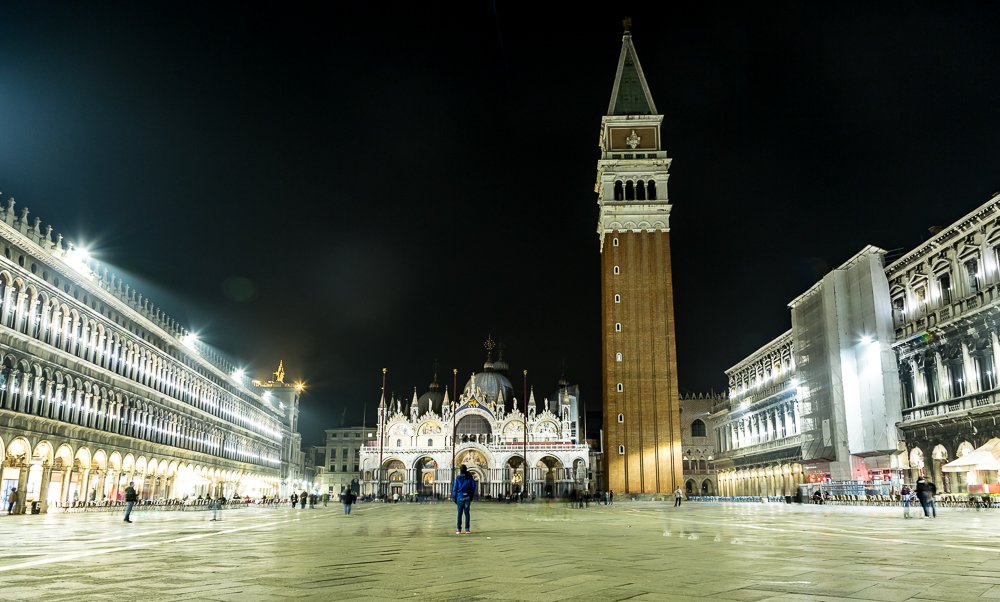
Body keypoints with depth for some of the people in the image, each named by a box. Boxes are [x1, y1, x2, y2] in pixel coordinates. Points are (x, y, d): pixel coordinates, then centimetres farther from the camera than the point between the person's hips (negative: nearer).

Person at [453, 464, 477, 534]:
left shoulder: (458, 478, -7)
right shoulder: (470, 477, 0)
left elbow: (455, 489, -4)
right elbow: (473, 487, 3)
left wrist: (454, 498, 4)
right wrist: (471, 496, 11)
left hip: (460, 497, -2)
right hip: (467, 497, 2)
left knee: (459, 513, 3)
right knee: (467, 513, 7)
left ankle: (458, 529, 1)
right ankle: (467, 529, 6)